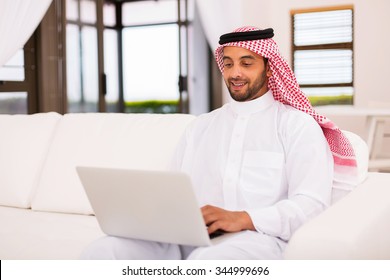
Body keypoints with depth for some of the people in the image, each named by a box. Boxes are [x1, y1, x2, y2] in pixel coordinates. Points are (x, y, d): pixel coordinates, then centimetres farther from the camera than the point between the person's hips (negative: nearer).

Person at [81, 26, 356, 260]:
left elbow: (311, 204, -5)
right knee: (103, 251, -24)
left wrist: (242, 219, -20)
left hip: (257, 237, -4)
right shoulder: (199, 126, 24)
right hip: (189, 237, 4)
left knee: (206, 262, -40)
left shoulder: (298, 125, 8)